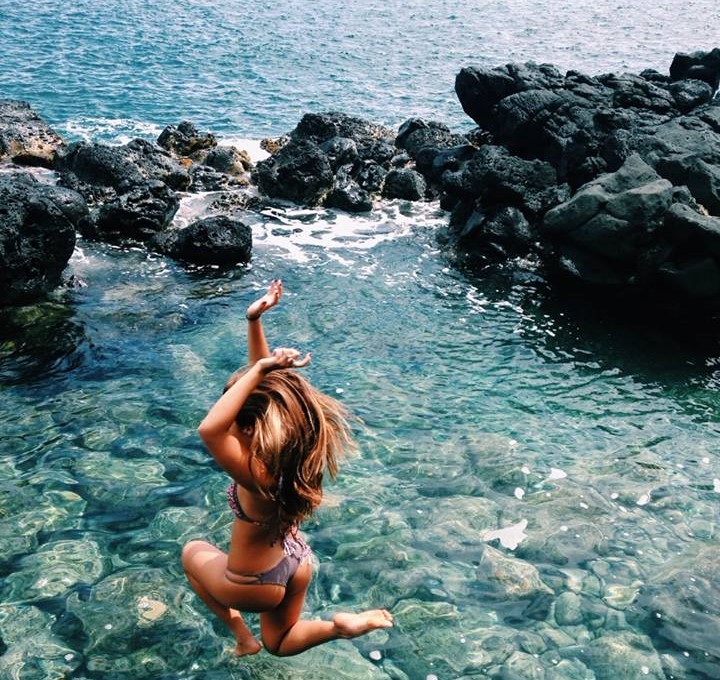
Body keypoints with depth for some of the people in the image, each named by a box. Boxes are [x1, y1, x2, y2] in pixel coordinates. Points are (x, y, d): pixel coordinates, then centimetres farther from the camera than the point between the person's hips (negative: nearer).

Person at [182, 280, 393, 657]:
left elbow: (208, 429, -55)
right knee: (278, 642, 31)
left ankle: (242, 635, 23)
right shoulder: (289, 438, -19)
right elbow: (264, 379, -11)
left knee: (192, 552, 25)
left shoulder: (258, 477, -40)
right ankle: (342, 624, 3)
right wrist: (254, 319, -19)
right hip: (296, 561, 7)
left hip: (258, 583, -6)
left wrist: (259, 370, -52)